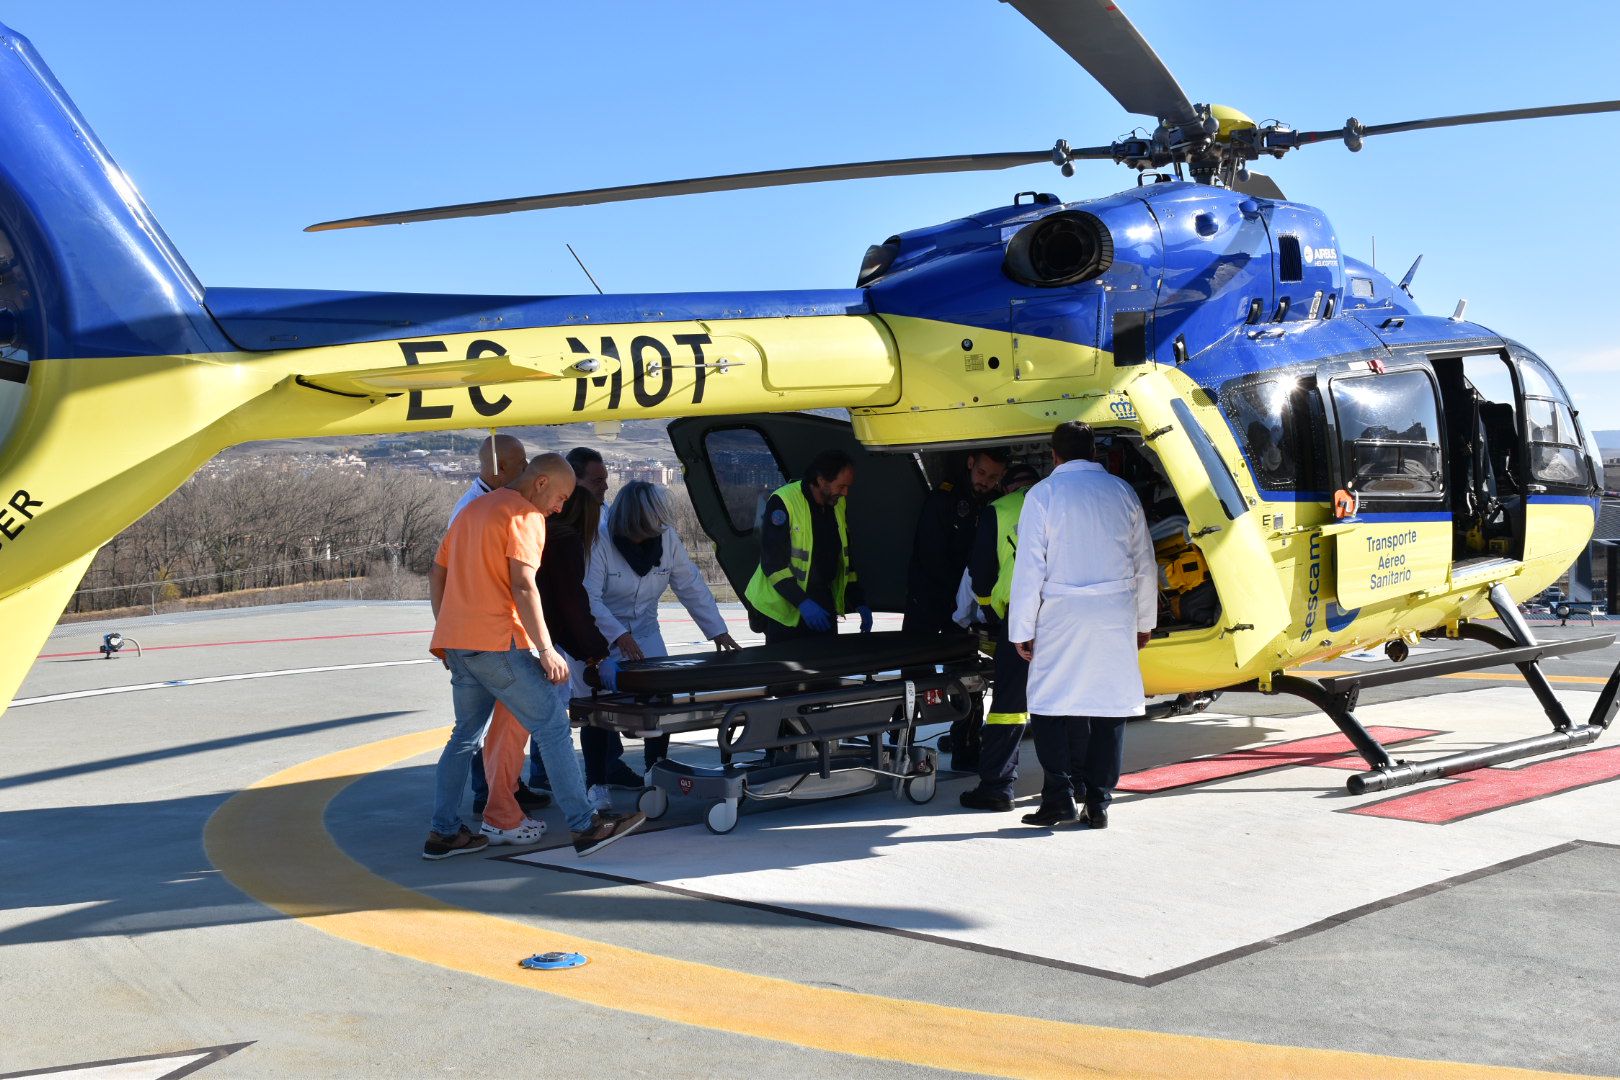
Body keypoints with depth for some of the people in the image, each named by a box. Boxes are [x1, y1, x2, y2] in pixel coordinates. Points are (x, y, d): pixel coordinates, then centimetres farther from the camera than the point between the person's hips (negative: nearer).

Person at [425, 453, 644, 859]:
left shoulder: (474, 509, 21)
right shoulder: (524, 515, -7)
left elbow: (436, 574, 21)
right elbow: (524, 587, -16)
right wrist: (546, 650, -15)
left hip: (455, 640, 9)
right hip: (496, 642, -9)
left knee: (466, 733, 17)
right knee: (552, 725, -3)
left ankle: (443, 832, 16)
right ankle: (585, 826, -2)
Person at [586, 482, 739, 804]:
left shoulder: (666, 538, -8)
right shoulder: (599, 541, -22)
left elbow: (692, 586, -4)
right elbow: (588, 597, -27)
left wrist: (716, 630, -10)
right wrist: (619, 635, -37)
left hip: (644, 633, 4)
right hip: (599, 638, -4)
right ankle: (597, 785, 9)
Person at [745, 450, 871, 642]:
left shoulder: (838, 506, 7)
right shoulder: (783, 502, -16)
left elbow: (845, 557, 16)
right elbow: (772, 562, -20)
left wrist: (860, 603, 8)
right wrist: (802, 602, -27)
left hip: (823, 604, 7)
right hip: (784, 608, -6)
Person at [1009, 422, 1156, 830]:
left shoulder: (1043, 494, -1)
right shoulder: (1122, 492, 10)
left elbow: (1029, 567, -4)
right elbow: (1145, 565, 13)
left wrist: (1022, 630, 1)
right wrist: (1144, 623, 22)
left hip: (1062, 617, -3)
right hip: (1116, 616, 3)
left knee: (1052, 708, 2)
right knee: (1109, 708, 7)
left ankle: (1060, 797, -4)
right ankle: (1098, 803, 9)